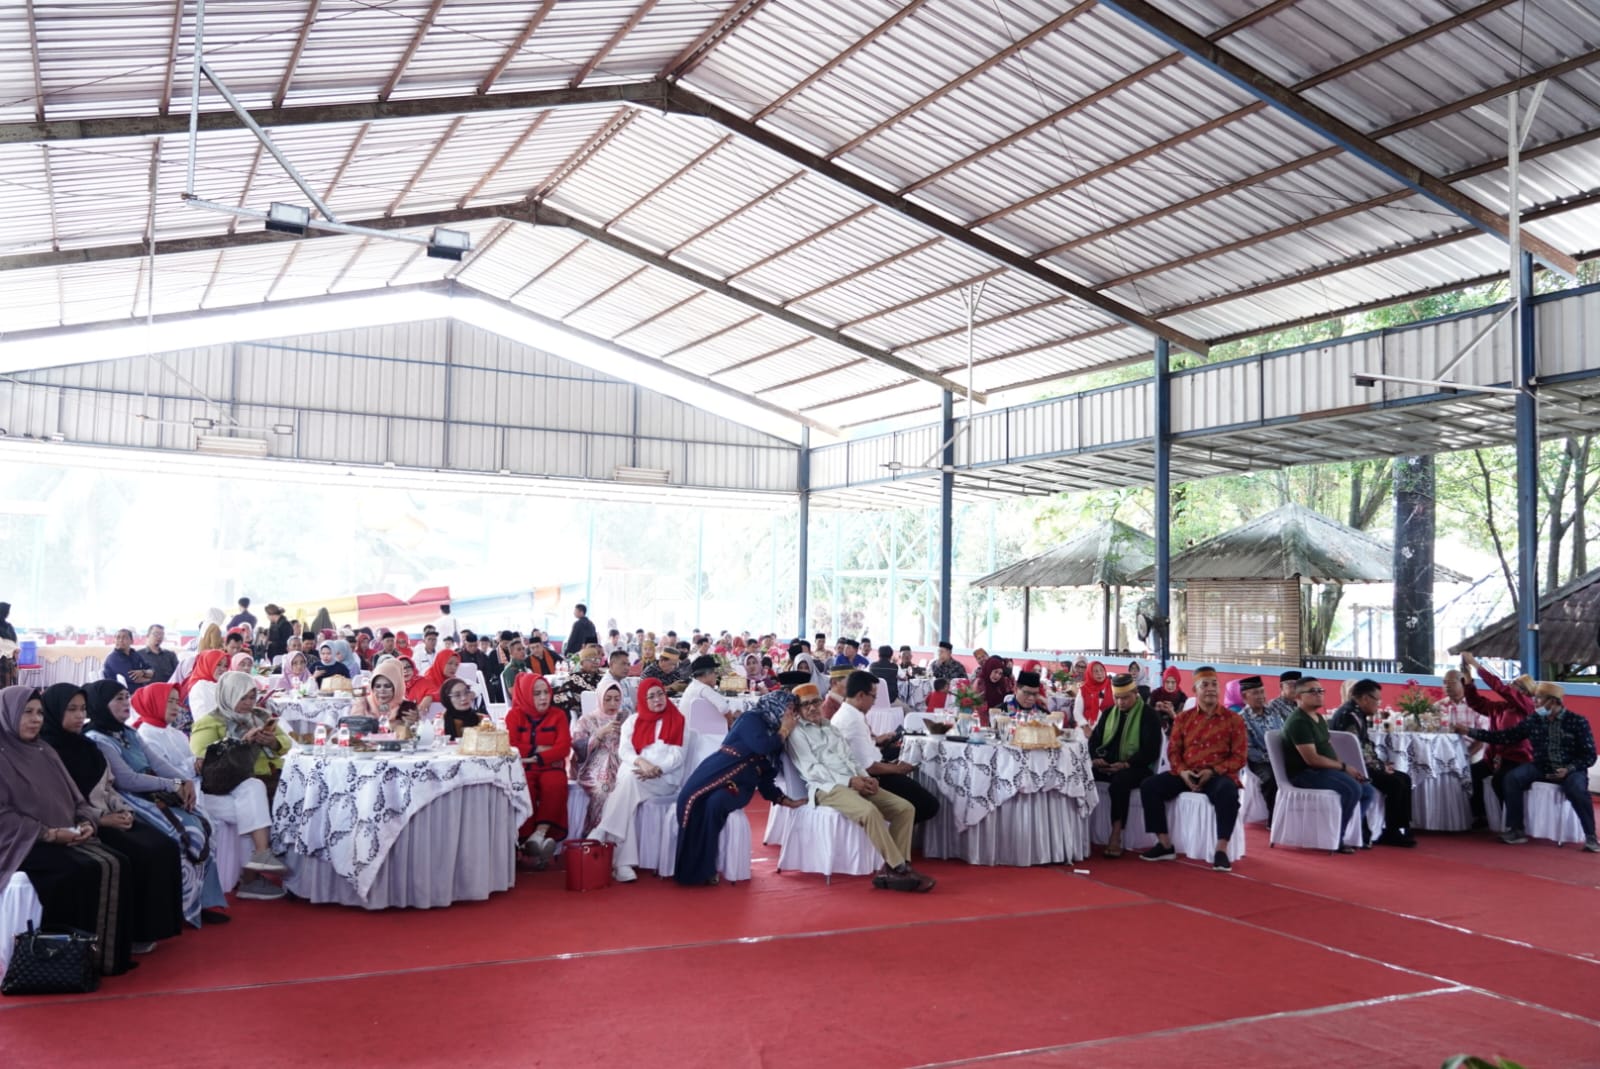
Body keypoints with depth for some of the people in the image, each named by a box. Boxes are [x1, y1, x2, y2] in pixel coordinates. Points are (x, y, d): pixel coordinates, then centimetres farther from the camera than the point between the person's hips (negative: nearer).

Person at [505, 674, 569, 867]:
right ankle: (528, 839, -30)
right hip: (523, 768, -1)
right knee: (523, 789, -35)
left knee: (555, 785, -34)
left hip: (550, 767, 1)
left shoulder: (558, 715, 9)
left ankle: (540, 834, -34)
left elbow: (564, 747, -4)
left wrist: (537, 757, -15)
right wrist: (538, 748, -7)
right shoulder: (514, 715, 7)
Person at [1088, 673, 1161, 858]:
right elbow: (1094, 738, 15)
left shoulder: (1148, 715, -2)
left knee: (1120, 780, -38)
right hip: (1106, 765, 6)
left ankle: (1116, 834, -37)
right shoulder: (1109, 713, 17)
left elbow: (1150, 750, -11)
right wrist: (1095, 757, -8)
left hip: (1135, 768, -6)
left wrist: (1126, 764, -22)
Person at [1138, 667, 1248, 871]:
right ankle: (1165, 845, -9)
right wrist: (1182, 771, -12)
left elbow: (1239, 756, -3)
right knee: (1149, 786, -16)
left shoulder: (1233, 720, 3)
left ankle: (1221, 850, -31)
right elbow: (1173, 750, 9)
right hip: (1186, 774, 4)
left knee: (1228, 792, -39)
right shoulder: (1183, 718, 12)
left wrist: (1213, 771, -17)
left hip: (1219, 775, -3)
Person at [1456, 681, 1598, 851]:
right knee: (1513, 777, -22)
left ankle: (1590, 837, -17)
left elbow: (1589, 755, -6)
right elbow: (1505, 736, 4)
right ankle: (1516, 830, -14)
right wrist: (1470, 731, -1)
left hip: (1571, 769, -4)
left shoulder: (1577, 722, -7)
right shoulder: (1533, 720, 3)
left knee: (1577, 789, -36)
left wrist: (1569, 769, -23)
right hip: (1542, 767, 4)